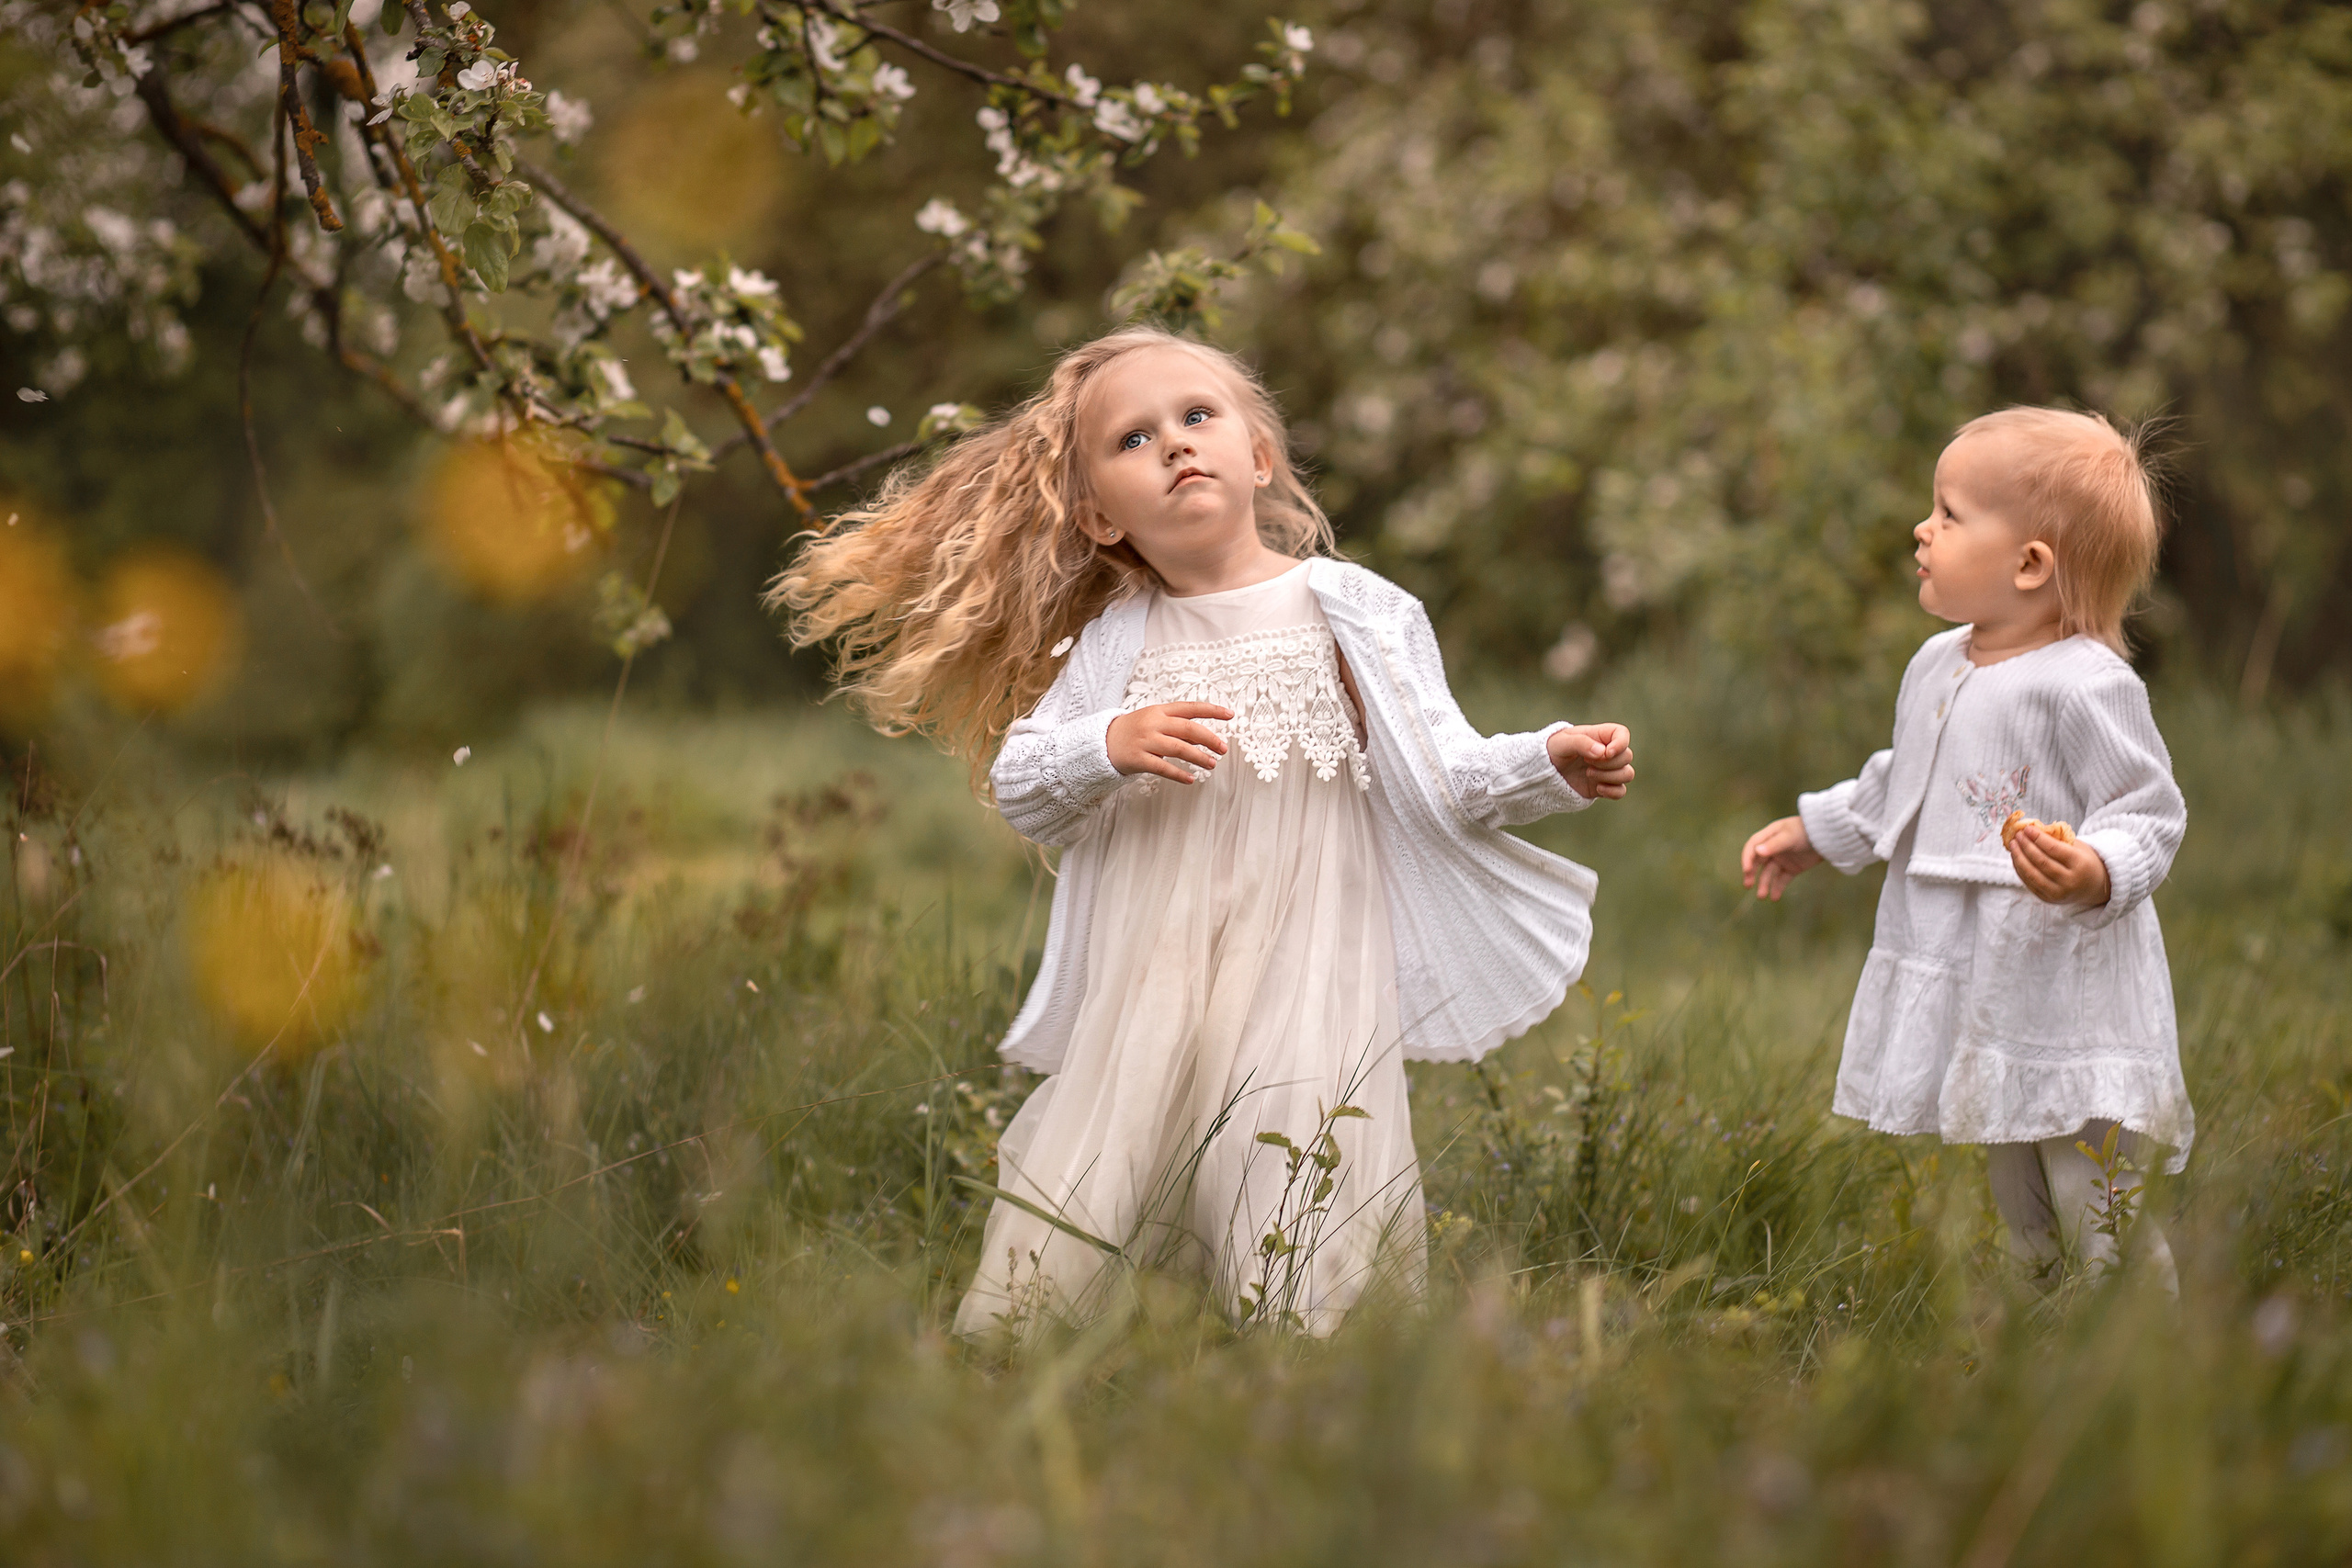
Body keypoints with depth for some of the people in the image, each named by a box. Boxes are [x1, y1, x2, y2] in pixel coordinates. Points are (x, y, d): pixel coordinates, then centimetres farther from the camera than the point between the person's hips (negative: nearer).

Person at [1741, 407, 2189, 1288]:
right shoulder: (1937, 669, 10)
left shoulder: (2085, 687, -17)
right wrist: (1818, 831, 32)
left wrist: (2093, 873, -35)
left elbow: (2149, 817, -17)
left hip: (2073, 1007, -8)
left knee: (2103, 1232, -7)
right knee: (2021, 1222, 17)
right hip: (1980, 999, 8)